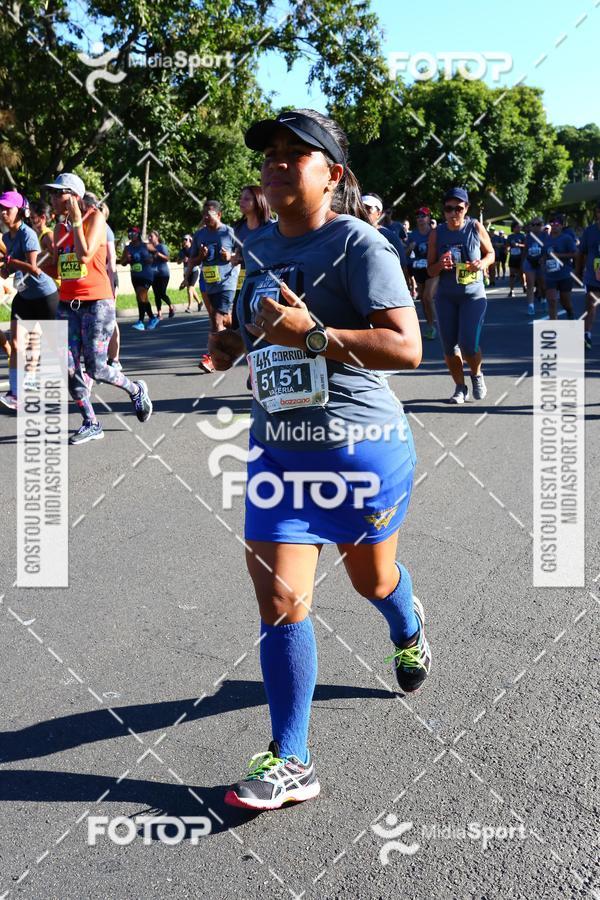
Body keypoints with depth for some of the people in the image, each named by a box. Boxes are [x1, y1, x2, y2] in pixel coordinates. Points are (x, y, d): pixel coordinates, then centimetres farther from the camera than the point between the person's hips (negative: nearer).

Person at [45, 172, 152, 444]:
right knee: (68, 368, -2)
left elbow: (84, 255, -20)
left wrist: (76, 218, -15)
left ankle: (136, 390, 23)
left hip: (96, 302, -6)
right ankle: (91, 424, 9)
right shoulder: (60, 226, 12)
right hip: (67, 304, 6)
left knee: (95, 369, -5)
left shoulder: (94, 218, -6)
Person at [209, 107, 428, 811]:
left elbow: (408, 348, -22)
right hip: (277, 448, 5)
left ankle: (409, 630, 58)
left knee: (371, 577, 19)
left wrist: (311, 334, -30)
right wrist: (230, 345, 3)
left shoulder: (359, 244, -13)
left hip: (361, 445, -4)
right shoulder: (257, 250, 8)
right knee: (280, 601, -6)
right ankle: (290, 764, 5)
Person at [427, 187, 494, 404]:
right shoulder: (437, 233, -3)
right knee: (449, 346, 3)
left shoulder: (476, 228, -5)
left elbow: (490, 253, 9)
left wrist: (483, 263, -14)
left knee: (469, 345, -12)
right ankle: (460, 387, 23)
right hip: (445, 296, 2)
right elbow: (430, 271, 2)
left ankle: (477, 374, 21)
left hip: (473, 295, -2)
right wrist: (440, 265, -20)